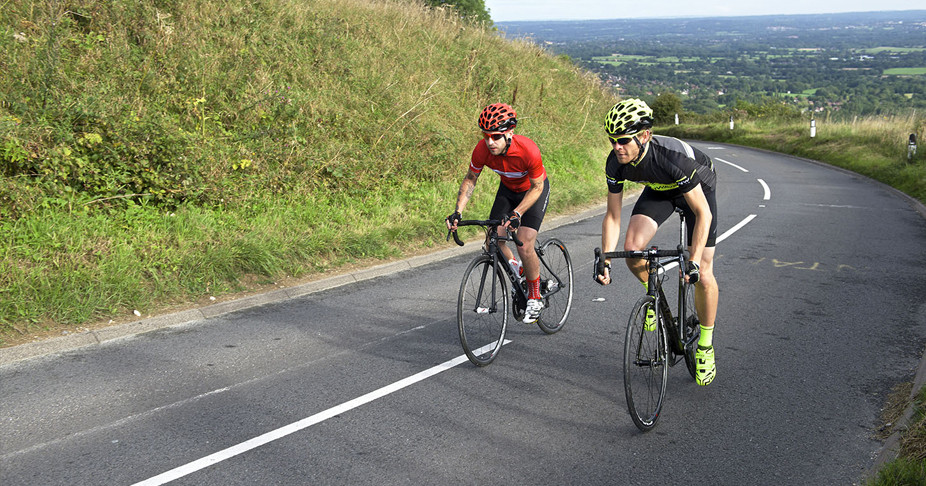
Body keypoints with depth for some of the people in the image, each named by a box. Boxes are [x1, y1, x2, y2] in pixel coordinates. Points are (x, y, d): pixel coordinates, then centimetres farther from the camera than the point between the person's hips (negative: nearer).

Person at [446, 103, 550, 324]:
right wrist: (458, 212, -21)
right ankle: (517, 270, 21)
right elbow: (470, 180, -9)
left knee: (524, 245, -18)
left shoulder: (528, 150, -38)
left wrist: (517, 213, -36)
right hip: (508, 189, 4)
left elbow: (536, 187, -24)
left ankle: (535, 297, 3)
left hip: (534, 190, -4)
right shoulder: (482, 150, -26)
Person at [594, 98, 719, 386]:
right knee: (632, 249, -21)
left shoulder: (672, 157, -41)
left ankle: (706, 345, 10)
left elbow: (703, 213, -34)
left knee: (702, 276, -11)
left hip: (698, 189, -4)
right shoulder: (615, 163, -26)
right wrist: (605, 261, -22)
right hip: (659, 190, 4)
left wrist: (694, 262, -39)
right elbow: (612, 216, -14)